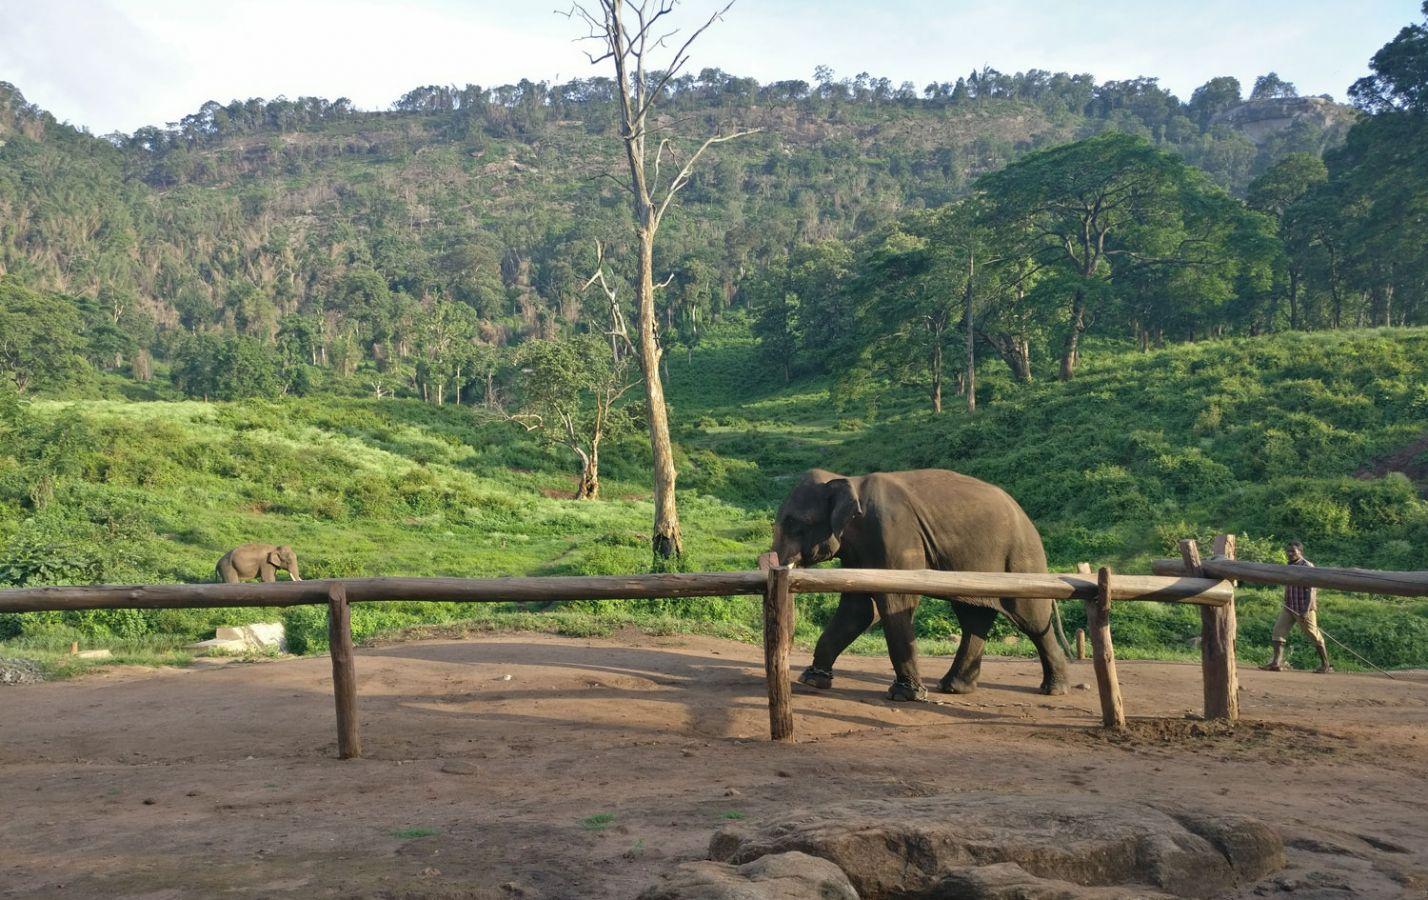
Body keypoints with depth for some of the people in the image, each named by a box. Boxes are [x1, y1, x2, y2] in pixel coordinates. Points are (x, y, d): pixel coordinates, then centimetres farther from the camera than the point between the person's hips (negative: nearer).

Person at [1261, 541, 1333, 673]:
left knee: (1314, 636, 4)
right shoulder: (1289, 567, 12)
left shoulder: (1307, 567, -13)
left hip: (1303, 608, -8)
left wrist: (1306, 610, -23)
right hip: (1288, 607, 8)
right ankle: (1277, 662, -6)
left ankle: (1325, 665, 17)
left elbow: (1311, 591, -18)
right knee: (1278, 631, -4)